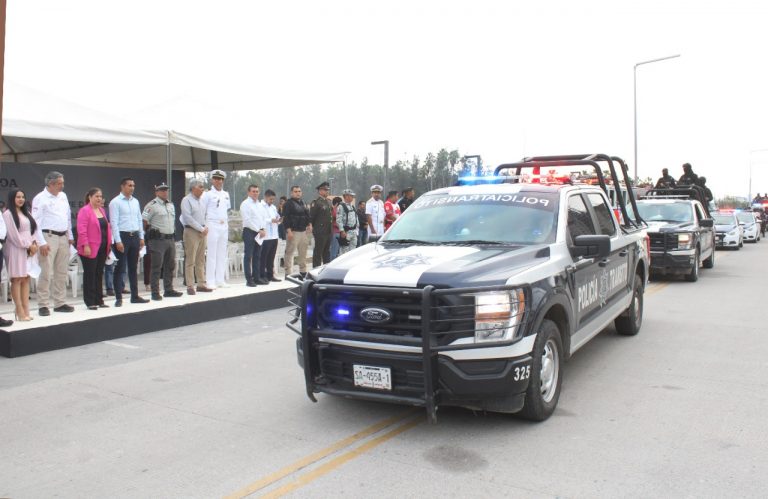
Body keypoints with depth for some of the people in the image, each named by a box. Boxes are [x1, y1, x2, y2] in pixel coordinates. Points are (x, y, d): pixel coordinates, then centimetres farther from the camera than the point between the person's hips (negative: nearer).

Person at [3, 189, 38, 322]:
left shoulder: (26, 213, 19)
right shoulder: (8, 214, -4)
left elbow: (33, 229, 14)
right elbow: (13, 234, -11)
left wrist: (34, 244, -3)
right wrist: (28, 245, -10)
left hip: (29, 249, 7)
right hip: (16, 249, -7)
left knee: (26, 279, 4)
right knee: (17, 279, -6)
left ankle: (26, 311, 5)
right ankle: (20, 312, -7)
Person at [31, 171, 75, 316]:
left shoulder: (63, 196, 12)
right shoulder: (40, 198, -7)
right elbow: (36, 222, -11)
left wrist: (70, 236, 16)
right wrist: (41, 242, -16)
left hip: (63, 237, 7)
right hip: (48, 237, -7)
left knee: (62, 272, 10)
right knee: (47, 273, -8)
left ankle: (60, 303, 17)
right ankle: (43, 305, -1)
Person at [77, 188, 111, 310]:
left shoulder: (102, 210, 16)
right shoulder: (84, 211, -9)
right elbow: (81, 230, -15)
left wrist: (109, 244, 14)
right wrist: (85, 245, -20)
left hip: (102, 248, 7)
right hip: (90, 249, -7)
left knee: (99, 274, 11)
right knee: (90, 275, -1)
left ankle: (99, 300, 18)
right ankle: (90, 302, 5)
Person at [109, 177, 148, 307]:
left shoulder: (135, 201, 12)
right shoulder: (115, 202, -8)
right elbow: (114, 222, -12)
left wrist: (141, 237, 10)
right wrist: (118, 241, -17)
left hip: (135, 236, 6)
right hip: (122, 236, -6)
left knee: (133, 267, 12)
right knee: (120, 268, -1)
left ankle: (135, 296, 19)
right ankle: (118, 298, 4)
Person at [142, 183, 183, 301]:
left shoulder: (171, 205, 16)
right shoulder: (152, 205, -8)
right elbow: (143, 221, -10)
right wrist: (150, 233, -5)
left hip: (170, 238, 7)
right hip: (158, 239, -7)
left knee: (170, 266, 12)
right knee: (156, 267, -3)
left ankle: (168, 290, 21)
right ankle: (155, 292, 2)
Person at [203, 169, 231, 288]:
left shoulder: (226, 194, 15)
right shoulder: (208, 194, -3)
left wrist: (225, 221, 15)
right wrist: (204, 226, -11)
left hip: (224, 226, 6)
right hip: (212, 226, -6)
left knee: (222, 254, 8)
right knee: (211, 254, -5)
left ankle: (220, 280, 15)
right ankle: (210, 281, -2)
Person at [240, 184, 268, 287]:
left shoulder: (260, 204, 16)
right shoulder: (245, 204, -6)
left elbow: (264, 218, 15)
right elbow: (248, 220, -13)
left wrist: (263, 229, -3)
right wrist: (258, 230, -14)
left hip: (260, 233, 7)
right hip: (249, 232, -7)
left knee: (257, 257, 10)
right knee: (248, 256, -4)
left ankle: (257, 277, 16)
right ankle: (249, 279, -3)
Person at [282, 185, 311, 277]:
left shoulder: (302, 202, 17)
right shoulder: (289, 203, -6)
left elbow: (307, 214, 25)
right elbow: (285, 218, -13)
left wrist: (309, 224, 9)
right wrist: (288, 230, -20)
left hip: (303, 231, 8)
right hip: (293, 232, -8)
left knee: (303, 253, 13)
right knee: (289, 253, -7)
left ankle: (303, 271, 23)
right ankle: (289, 273, -5)